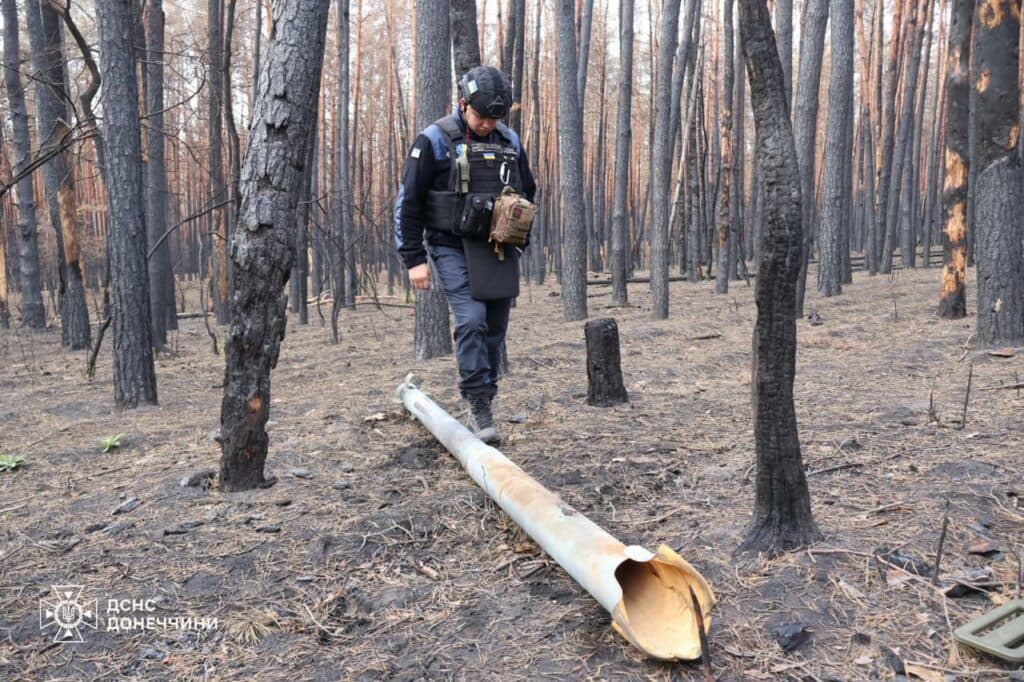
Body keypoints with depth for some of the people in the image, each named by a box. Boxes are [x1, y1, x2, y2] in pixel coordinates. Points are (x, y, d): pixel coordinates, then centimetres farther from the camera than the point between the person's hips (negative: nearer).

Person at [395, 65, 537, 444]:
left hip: (497, 248, 5)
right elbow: (408, 202, -6)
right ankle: (480, 406, -10)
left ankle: (482, 405, 18)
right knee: (471, 321, -18)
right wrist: (414, 258, -9)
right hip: (452, 247, -4)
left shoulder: (509, 141, 7)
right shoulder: (435, 140, -7)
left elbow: (528, 193, 21)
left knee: (495, 327, 5)